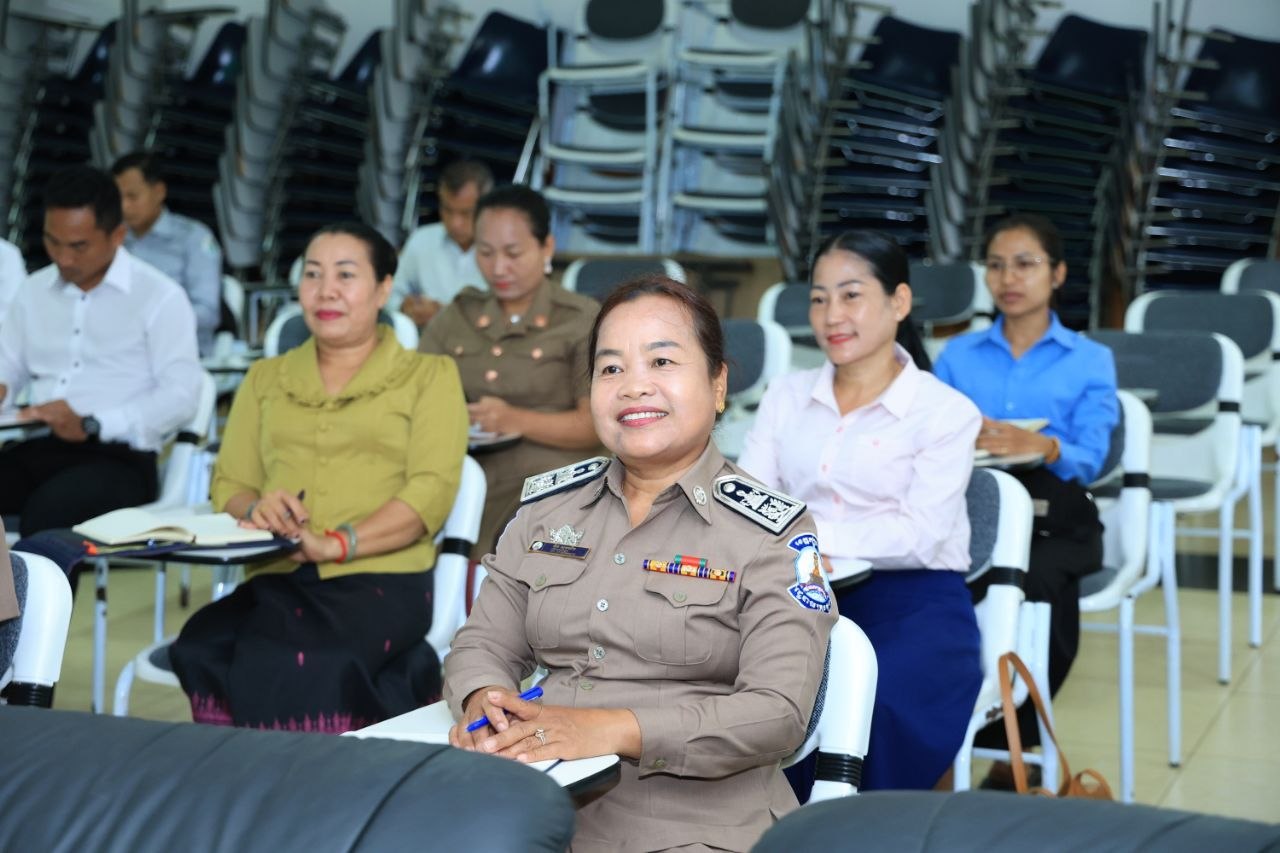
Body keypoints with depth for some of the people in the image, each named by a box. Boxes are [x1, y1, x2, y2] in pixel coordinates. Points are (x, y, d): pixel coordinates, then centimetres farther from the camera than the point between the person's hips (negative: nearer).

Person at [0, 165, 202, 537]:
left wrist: (91, 425, -19)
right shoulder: (35, 290, 20)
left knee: (44, 514, -36)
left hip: (120, 458, -5)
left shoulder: (159, 297, -1)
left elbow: (181, 395, -9)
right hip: (38, 448, 5)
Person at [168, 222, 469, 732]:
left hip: (382, 578, -3)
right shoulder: (265, 378, 26)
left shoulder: (428, 376, 13)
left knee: (298, 667, -36)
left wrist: (337, 544, -16)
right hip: (274, 579, 3)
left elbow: (433, 489, -1)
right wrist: (256, 510, -6)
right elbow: (229, 483, 20)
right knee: (203, 654, -32)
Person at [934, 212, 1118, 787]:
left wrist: (1041, 445, -27)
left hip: (1054, 516, -1)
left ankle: (1013, 742, -13)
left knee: (1040, 581, -35)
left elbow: (1090, 459, -5)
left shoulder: (1090, 361, 10)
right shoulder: (958, 356, 17)